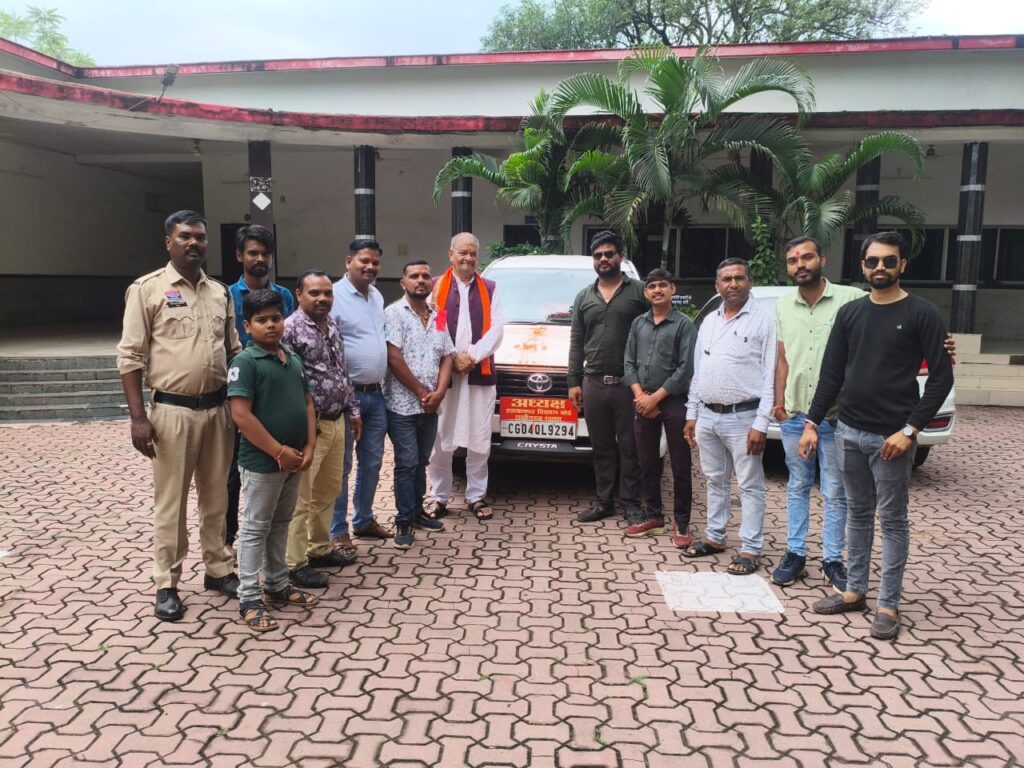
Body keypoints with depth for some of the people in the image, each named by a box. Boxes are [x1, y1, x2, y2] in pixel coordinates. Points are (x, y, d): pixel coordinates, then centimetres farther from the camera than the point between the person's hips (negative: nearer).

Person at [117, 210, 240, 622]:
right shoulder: (147, 289, -4)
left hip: (218, 409, 5)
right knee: (171, 501, 4)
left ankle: (218, 569, 28)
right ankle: (166, 584, 17)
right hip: (173, 410, -4)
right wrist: (138, 417, -13)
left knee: (216, 496, 14)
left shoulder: (220, 292, 10)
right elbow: (130, 356, -7)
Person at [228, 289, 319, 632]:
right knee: (256, 528, 5)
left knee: (280, 524, 19)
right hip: (262, 462, -7)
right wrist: (279, 451, -18)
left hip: (295, 460, 7)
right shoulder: (245, 361, -13)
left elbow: (307, 403, 11)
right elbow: (241, 415, -20)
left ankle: (277, 585, 33)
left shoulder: (293, 358, 8)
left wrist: (308, 447, -1)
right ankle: (250, 599, 15)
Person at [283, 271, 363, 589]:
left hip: (337, 421, 9)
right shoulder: (291, 329, -14)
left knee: (328, 491, 18)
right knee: (301, 497, -1)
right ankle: (295, 563, 9)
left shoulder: (333, 326, 12)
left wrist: (352, 411, 18)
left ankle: (320, 549, 33)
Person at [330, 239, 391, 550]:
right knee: (342, 465, 1)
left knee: (372, 462, 15)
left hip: (376, 394, 8)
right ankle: (338, 532, 12)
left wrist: (382, 382, 16)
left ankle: (364, 519, 30)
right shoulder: (335, 296, -12)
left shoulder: (377, 296, 13)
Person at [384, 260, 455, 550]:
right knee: (407, 464, -2)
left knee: (421, 462, 15)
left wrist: (438, 393, -5)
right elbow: (394, 358, -14)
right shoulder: (394, 313, -6)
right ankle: (404, 521, 7)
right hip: (402, 405, -6)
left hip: (430, 406, 6)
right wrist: (421, 392, -11)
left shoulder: (438, 317, 12)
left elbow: (447, 358, 10)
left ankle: (417, 511, 26)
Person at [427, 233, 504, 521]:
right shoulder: (435, 286, 5)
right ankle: (440, 498, 14)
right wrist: (453, 358, -12)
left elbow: (496, 329, 2)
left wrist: (471, 356, -11)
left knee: (479, 441, 5)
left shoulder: (489, 289, 12)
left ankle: (476, 497, 17)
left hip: (481, 374, 2)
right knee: (440, 441, 3)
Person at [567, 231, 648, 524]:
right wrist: (573, 382, 7)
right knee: (601, 448, 11)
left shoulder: (639, 291, 1)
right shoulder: (584, 297, 14)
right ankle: (604, 501, 20)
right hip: (593, 383, 4)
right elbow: (576, 343, 14)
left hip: (628, 383, -3)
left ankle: (631, 504, 12)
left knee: (629, 447, 2)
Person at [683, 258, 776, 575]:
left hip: (742, 417, -6)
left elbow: (769, 377, -10)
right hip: (707, 416, 6)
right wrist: (692, 414, 12)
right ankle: (715, 537, 29)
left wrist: (761, 423, -16)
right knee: (715, 481, 16)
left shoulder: (763, 321, -7)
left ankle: (751, 549, 9)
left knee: (750, 486, 2)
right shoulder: (708, 322, 12)